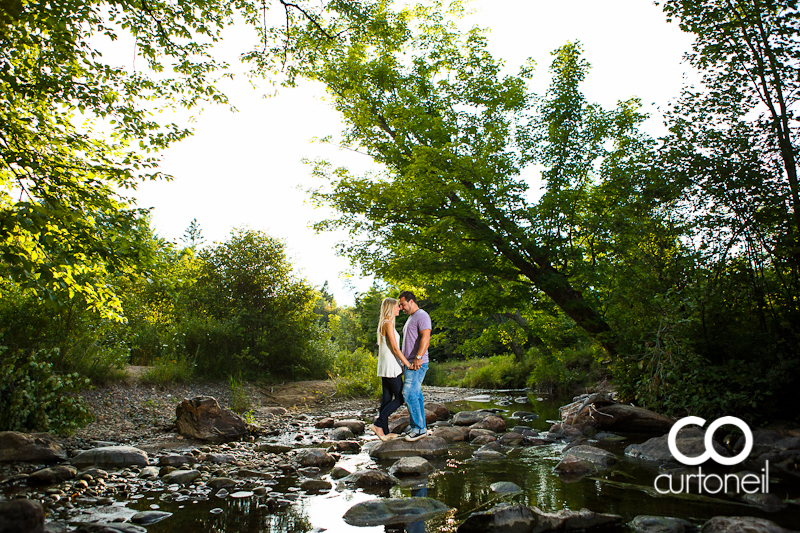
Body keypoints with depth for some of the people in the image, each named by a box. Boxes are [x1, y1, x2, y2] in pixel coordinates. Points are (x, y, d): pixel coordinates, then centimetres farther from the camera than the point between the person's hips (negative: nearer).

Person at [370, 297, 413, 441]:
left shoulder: (385, 324, 15)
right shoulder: (388, 324, -15)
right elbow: (395, 348, -18)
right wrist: (408, 364, -14)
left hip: (385, 367, 10)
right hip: (391, 366, -10)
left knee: (387, 398, 10)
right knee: (399, 398, -3)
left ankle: (384, 432, 14)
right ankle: (378, 423, -5)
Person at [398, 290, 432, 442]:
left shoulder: (422, 316, -8)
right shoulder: (410, 318, 23)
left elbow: (426, 337, -21)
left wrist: (418, 357, -30)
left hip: (417, 363, -10)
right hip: (409, 363, 10)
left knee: (410, 394, -13)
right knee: (416, 395, 10)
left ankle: (418, 428, -6)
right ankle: (421, 428, 14)